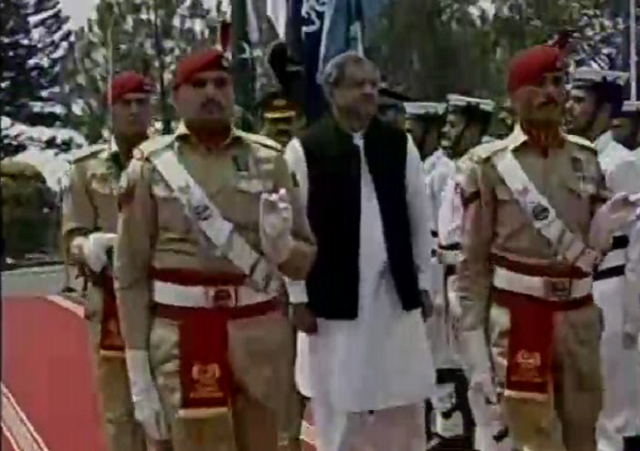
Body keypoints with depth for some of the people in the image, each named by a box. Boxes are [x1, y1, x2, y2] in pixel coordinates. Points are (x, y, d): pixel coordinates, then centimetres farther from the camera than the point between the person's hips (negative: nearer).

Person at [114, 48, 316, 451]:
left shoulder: (268, 160, 4)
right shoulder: (151, 167, 0)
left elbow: (305, 260, 9)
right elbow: (131, 275, 0)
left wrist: (279, 243, -14)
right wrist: (139, 374, -5)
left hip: (262, 338, 2)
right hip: (181, 343, -2)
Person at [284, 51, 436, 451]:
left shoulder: (400, 144, 4)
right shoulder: (304, 149, -7)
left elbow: (418, 216, 8)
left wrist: (423, 282, 7)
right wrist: (299, 297, -7)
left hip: (395, 292, 3)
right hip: (334, 294, -3)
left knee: (404, 404, 10)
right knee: (337, 404, 7)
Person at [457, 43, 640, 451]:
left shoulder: (586, 158, 7)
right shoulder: (491, 166, -5)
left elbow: (591, 248, 13)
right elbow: (474, 263, -4)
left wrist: (605, 226, -10)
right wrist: (476, 351, -8)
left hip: (579, 318, 4)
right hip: (517, 320, -4)